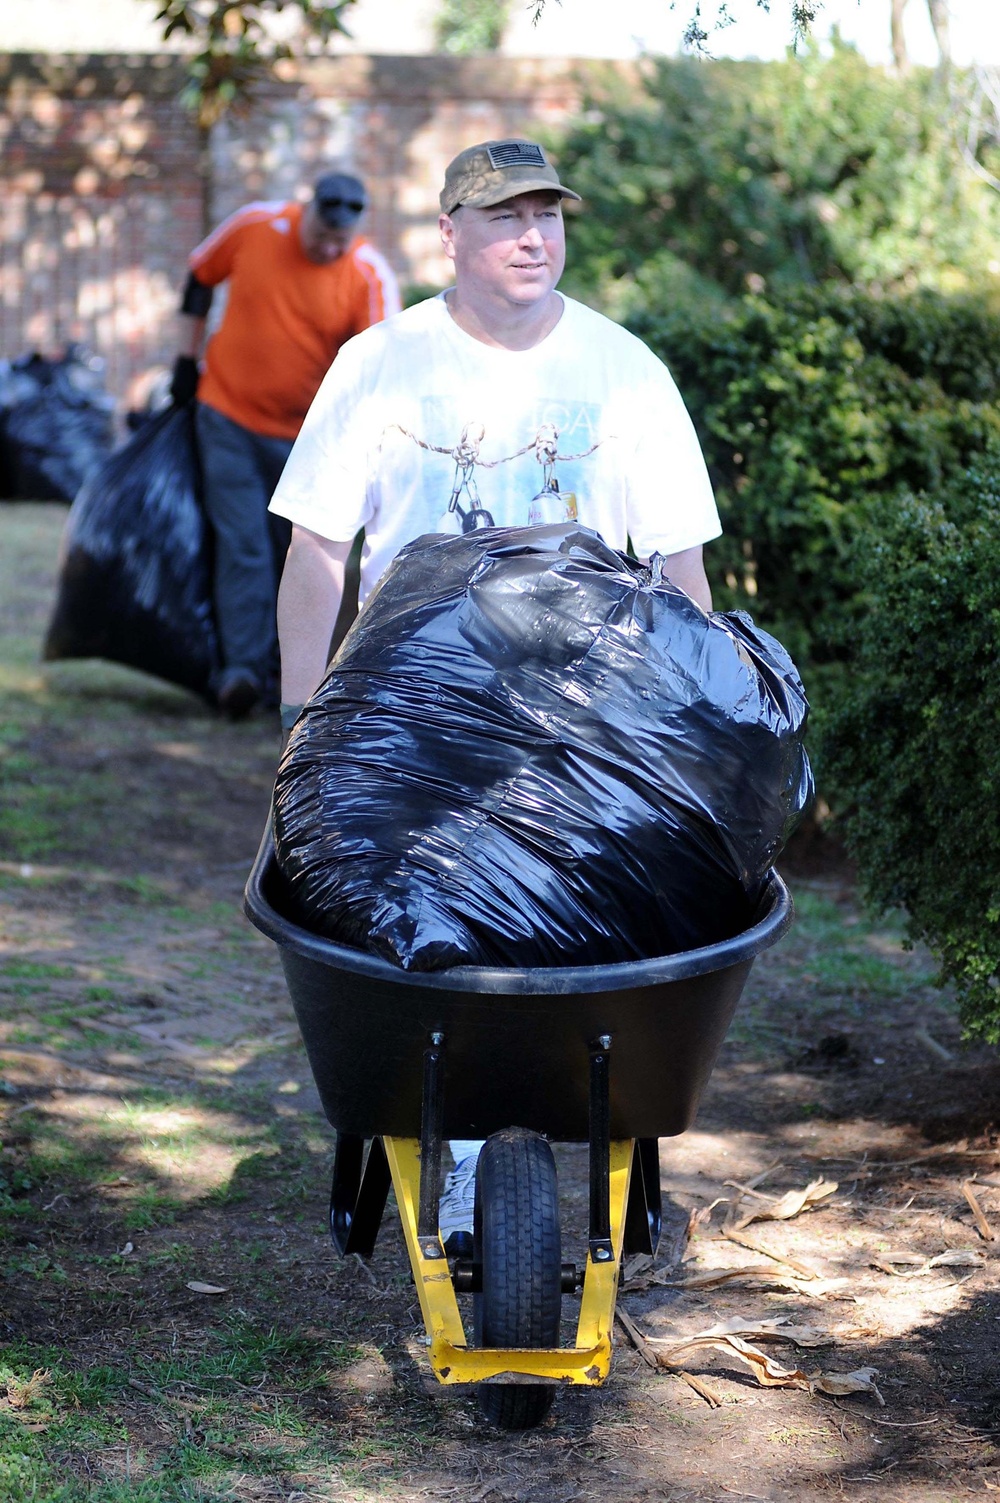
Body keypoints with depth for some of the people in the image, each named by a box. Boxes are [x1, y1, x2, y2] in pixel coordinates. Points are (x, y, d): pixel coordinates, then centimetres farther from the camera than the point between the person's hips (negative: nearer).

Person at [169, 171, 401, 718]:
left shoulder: (371, 278, -14)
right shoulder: (253, 226, -10)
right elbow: (200, 278, 8)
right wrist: (186, 359, 9)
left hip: (306, 433, 0)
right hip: (228, 412, 0)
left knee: (298, 549, 6)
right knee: (241, 543, -8)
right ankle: (243, 665, -12)